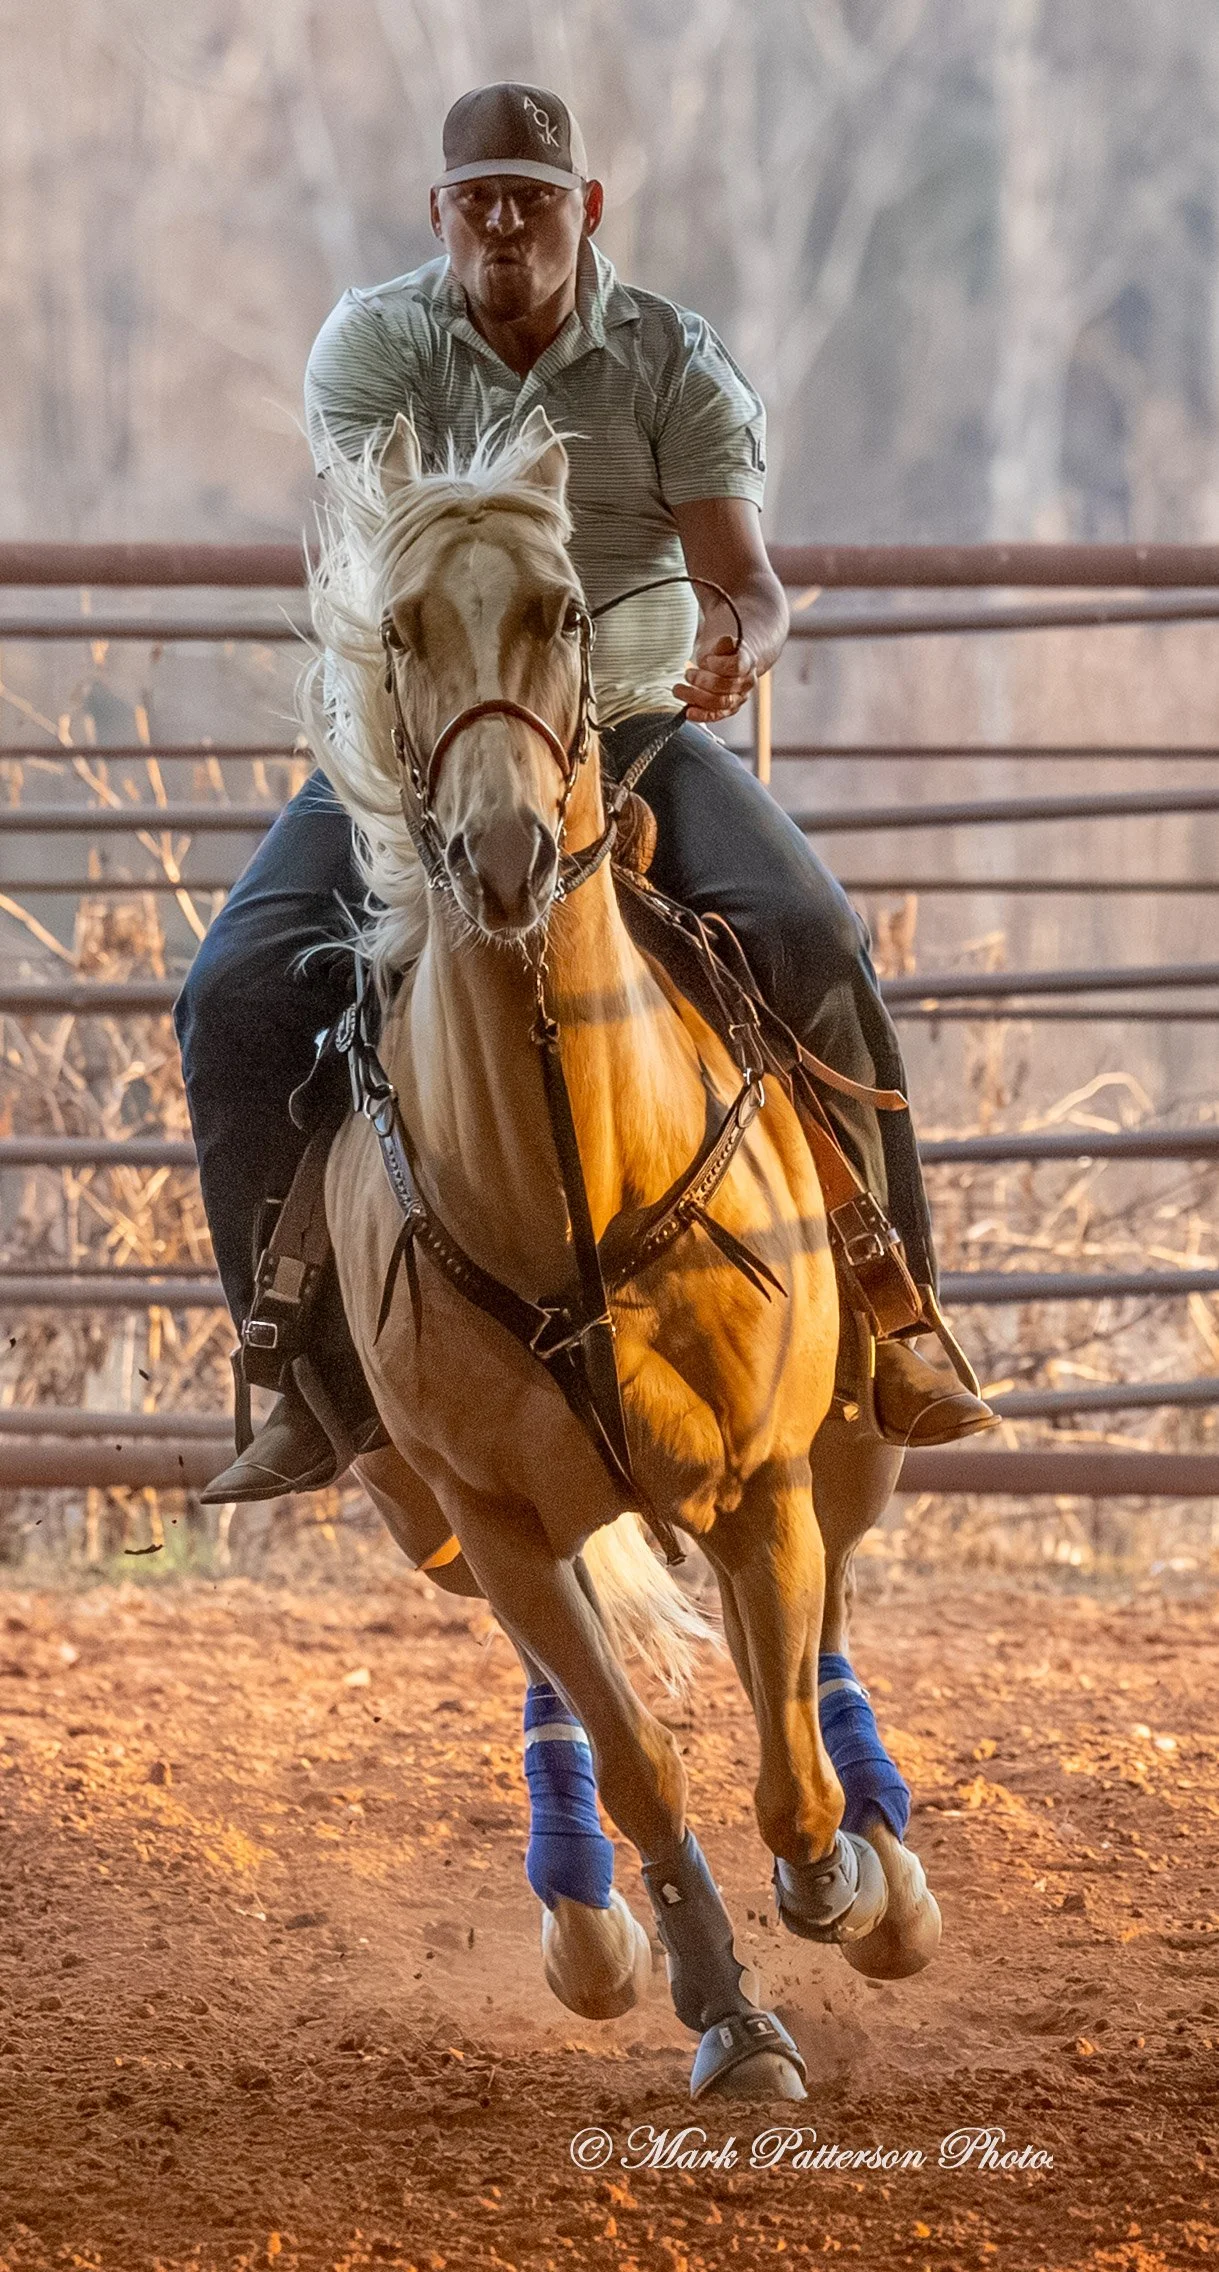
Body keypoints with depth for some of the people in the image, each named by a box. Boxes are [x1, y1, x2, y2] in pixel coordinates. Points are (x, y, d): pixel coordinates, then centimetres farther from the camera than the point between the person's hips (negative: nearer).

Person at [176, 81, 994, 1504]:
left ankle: (888, 1317, -13)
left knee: (811, 940, -26)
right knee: (242, 993, -21)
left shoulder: (673, 362, 2)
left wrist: (739, 647, -30)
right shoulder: (371, 345, 0)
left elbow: (745, 578, -5)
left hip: (634, 730, 0)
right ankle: (319, 1374, -10)